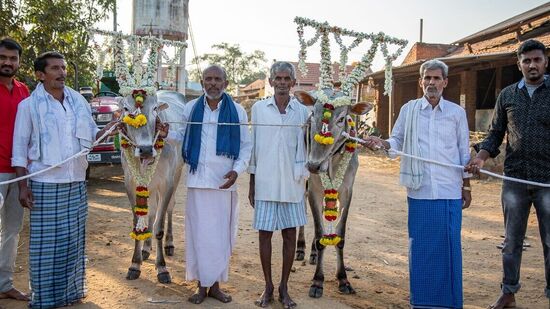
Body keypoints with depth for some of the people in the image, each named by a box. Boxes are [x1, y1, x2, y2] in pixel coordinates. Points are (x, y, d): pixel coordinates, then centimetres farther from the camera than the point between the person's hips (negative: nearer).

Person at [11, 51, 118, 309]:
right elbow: (20, 148, -3)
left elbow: (92, 136, 13)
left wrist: (112, 126, -7)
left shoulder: (78, 100, 8)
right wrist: (22, 186, -8)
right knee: (45, 243, 2)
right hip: (45, 184, -4)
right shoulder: (29, 105, -3)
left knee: (73, 240, 10)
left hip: (76, 183, 4)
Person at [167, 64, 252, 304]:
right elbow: (181, 135, 14)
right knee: (199, 232, 3)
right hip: (198, 179, 1)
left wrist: (237, 170, -9)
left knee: (221, 234, 5)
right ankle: (202, 284, 15)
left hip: (225, 181, 0)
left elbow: (246, 145, 4)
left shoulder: (237, 111, 2)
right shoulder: (190, 109, 6)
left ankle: (215, 284, 18)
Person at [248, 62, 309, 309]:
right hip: (265, 181, 0)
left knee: (290, 234, 5)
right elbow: (253, 147, 6)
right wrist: (251, 184, 5)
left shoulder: (302, 111, 4)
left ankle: (284, 287, 20)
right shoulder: (258, 108, 4)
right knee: (265, 232, 4)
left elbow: (307, 147, 6)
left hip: (292, 183, 1)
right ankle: (268, 287, 20)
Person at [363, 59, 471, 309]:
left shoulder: (456, 113, 5)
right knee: (419, 244, 7)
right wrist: (380, 142, -11)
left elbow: (464, 153, 10)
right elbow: (397, 142, 10)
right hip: (419, 190, 1)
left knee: (449, 245, 3)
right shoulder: (408, 110, 6)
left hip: (449, 192, 0)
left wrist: (467, 187, 10)